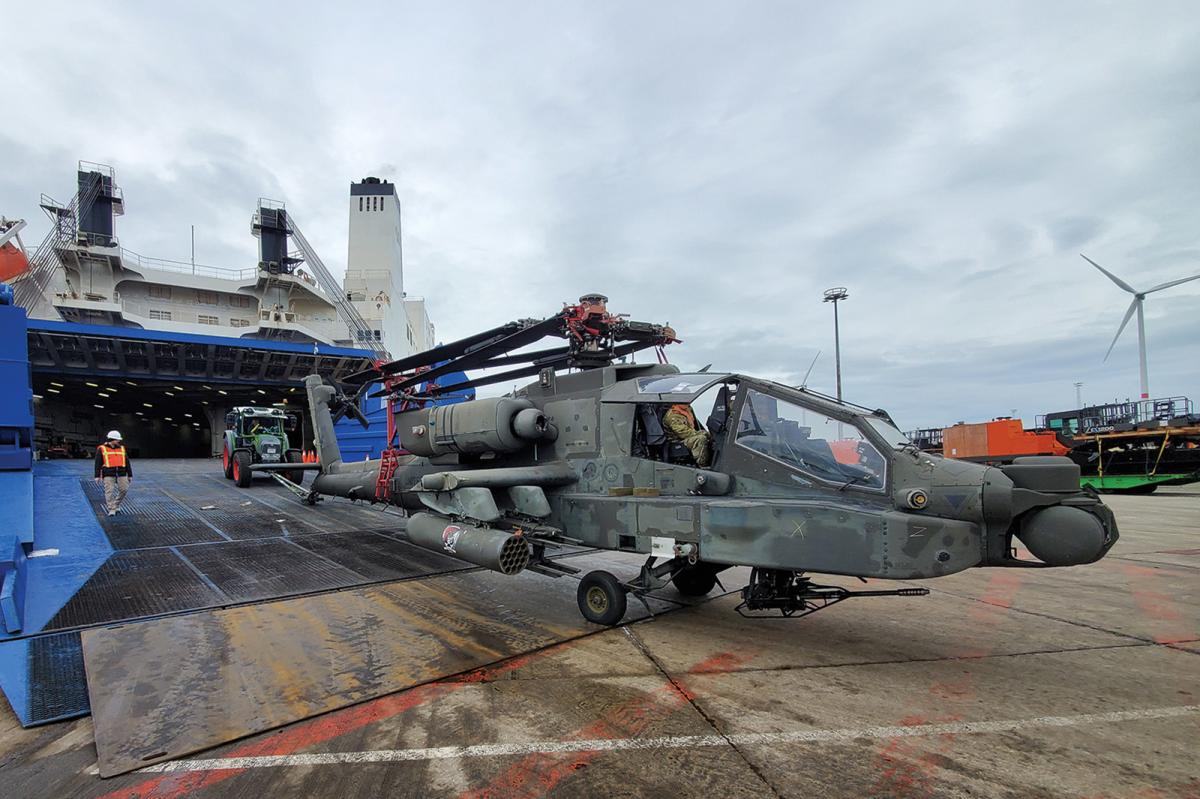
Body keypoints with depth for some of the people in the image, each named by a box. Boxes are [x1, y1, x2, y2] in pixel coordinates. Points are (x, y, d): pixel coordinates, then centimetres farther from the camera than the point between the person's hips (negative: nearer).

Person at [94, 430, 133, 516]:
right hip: (108, 473, -3)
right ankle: (111, 509, -2)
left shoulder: (122, 448, 13)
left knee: (123, 489, -1)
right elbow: (98, 463, 1)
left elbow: (127, 462, 14)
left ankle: (116, 505, 20)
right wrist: (97, 476, -6)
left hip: (121, 473, 3)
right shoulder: (102, 449, 2)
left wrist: (130, 475, 12)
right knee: (109, 491, -6)